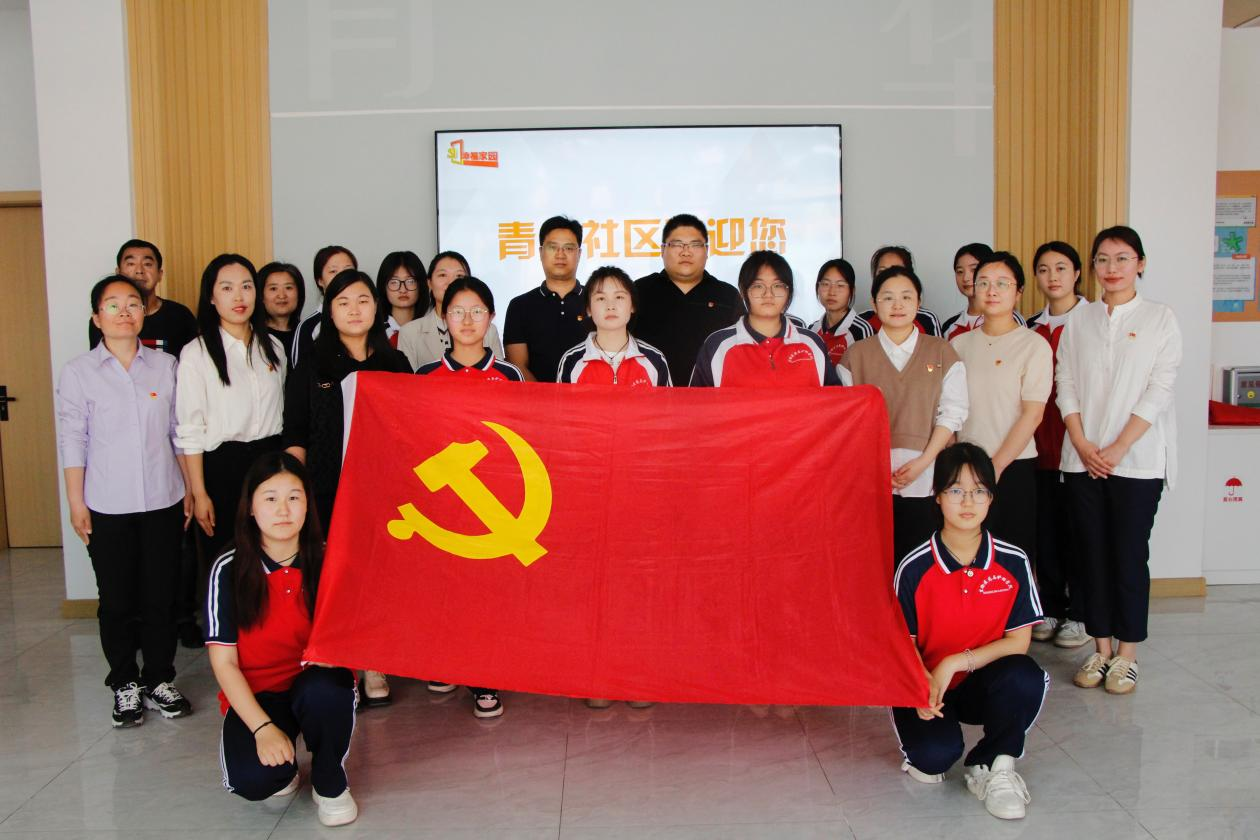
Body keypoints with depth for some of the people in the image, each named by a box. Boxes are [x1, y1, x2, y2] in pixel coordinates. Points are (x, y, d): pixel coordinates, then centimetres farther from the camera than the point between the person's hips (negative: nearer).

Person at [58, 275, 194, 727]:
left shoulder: (166, 366, 3)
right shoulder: (78, 372, -1)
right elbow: (73, 440, -1)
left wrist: (191, 488, 7)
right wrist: (76, 502, -3)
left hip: (163, 502, 1)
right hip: (108, 507, -1)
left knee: (161, 596, 7)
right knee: (117, 600, 7)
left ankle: (159, 679, 22)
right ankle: (125, 684, 22)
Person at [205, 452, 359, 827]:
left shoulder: (327, 561, -6)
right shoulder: (230, 569, -9)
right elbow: (223, 660, -9)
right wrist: (263, 727, -20)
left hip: (314, 682, 1)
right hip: (255, 694, -1)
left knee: (326, 687, -36)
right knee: (252, 779, -30)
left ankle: (330, 783, -5)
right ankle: (281, 770, 11)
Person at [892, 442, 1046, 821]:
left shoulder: (1013, 562, -7)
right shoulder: (914, 568, -12)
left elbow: (1018, 642, -7)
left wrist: (956, 662, -20)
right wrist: (923, 686, -27)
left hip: (984, 684, 2)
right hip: (926, 682, -2)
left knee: (1025, 678, -31)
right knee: (935, 753, -29)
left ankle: (989, 766, -5)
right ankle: (924, 753, 12)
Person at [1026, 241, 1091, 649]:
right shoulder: (1031, 328, 13)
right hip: (1040, 443, 5)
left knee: (1076, 527, 1)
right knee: (1044, 526, 8)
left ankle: (1079, 613, 13)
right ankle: (1050, 608, 21)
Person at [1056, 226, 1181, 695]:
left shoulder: (1160, 319, 1)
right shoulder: (1078, 320, 9)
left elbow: (1158, 392, -7)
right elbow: (1066, 387, 5)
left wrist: (1116, 449, -13)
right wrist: (1082, 446, -7)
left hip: (1137, 459, -3)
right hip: (1082, 459, 3)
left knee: (1130, 555, 0)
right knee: (1093, 553, 6)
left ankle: (1126, 655, 11)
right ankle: (1101, 650, 17)